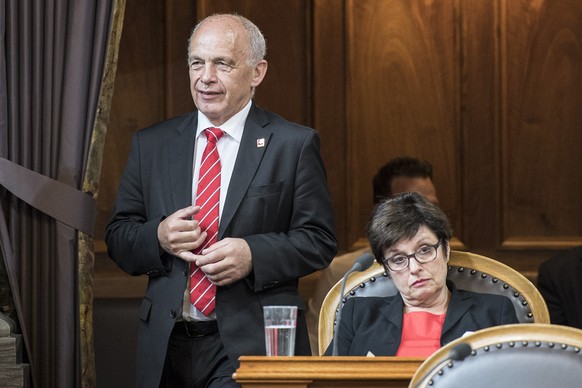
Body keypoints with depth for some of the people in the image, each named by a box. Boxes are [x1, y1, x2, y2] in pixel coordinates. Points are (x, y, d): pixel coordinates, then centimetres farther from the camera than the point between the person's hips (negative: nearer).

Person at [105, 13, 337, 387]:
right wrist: (158, 237, -9)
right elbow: (117, 237, 13)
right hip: (167, 347, 3)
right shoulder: (151, 144, 12)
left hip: (253, 343, -3)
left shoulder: (295, 144, 3)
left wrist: (253, 254, -15)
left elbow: (320, 242, 1)